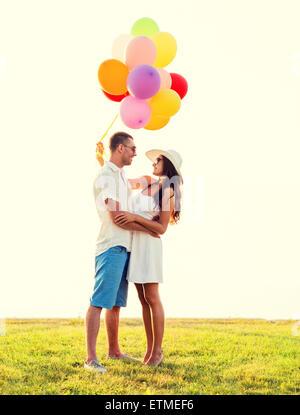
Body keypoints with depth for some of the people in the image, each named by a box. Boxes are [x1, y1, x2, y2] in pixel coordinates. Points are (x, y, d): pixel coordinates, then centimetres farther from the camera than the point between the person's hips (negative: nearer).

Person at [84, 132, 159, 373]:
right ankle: (91, 358, -13)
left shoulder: (121, 176, 20)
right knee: (99, 302, -11)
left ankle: (114, 351, 24)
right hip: (111, 247, -9)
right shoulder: (106, 176, -9)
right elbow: (116, 216, -15)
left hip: (123, 248, 9)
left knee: (116, 303, 15)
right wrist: (148, 229, -5)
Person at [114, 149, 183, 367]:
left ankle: (157, 350, 4)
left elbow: (162, 228, -13)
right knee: (143, 300, 9)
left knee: (152, 299, -4)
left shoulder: (168, 191, -8)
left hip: (149, 245, -7)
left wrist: (135, 217, -21)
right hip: (133, 243, 7)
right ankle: (149, 349, 15)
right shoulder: (149, 183, 12)